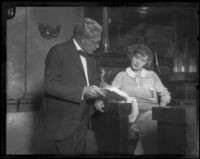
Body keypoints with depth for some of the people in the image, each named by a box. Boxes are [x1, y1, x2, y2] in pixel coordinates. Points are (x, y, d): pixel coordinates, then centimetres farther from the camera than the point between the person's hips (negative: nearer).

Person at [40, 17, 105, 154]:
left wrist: (97, 98, -1)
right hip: (61, 124, -7)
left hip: (82, 125, 7)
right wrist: (83, 91, -24)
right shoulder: (58, 51, -10)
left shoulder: (90, 59, 14)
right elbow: (50, 85, -18)